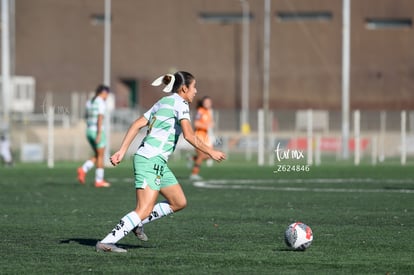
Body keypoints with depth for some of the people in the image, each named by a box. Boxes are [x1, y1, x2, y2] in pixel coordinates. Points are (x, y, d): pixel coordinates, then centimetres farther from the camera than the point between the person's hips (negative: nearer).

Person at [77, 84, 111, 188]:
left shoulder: (89, 102, 14)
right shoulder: (101, 103, -12)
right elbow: (100, 119, -20)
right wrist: (99, 134, -24)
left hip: (89, 132, 8)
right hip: (98, 131, -8)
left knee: (97, 156, 15)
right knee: (101, 156, 2)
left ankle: (83, 170, -7)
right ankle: (99, 181, 4)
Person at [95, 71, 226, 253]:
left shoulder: (163, 102, 20)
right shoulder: (179, 103, -6)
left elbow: (137, 124, 14)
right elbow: (189, 135, -18)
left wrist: (122, 151, 9)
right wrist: (211, 152, -8)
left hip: (158, 162, 10)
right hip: (151, 160, -10)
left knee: (179, 203, 13)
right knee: (144, 210, -16)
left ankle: (137, 223, 16)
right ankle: (106, 243, -20)